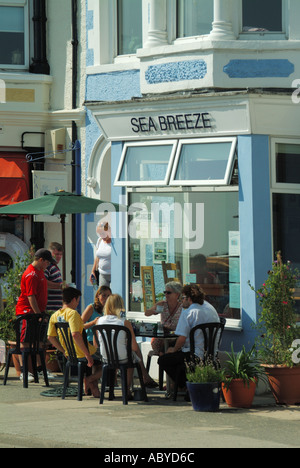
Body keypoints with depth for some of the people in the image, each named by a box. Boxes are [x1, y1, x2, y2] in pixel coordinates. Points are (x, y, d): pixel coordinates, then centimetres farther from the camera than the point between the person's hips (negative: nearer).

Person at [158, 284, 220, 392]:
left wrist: (174, 350, 0)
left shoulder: (188, 313, -15)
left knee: (162, 360, 6)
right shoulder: (211, 308, 9)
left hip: (195, 355, -9)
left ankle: (186, 386, 4)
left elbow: (182, 338, -21)